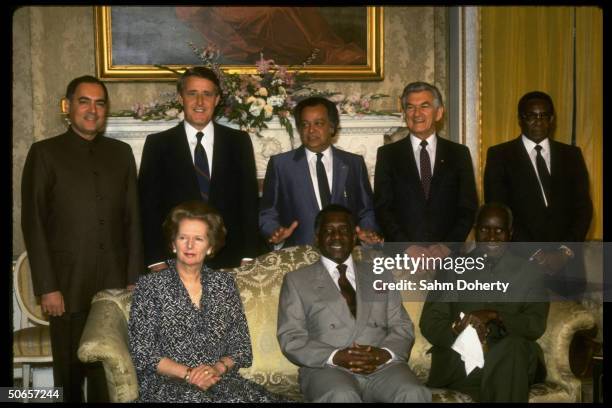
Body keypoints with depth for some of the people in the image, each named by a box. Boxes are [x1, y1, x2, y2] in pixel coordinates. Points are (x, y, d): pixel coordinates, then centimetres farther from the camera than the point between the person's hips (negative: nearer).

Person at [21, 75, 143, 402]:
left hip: (114, 284, 3)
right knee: (70, 373, 9)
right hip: (67, 284, -2)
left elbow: (133, 219, 10)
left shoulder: (121, 153, 11)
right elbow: (33, 224, -4)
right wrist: (47, 287, -10)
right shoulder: (44, 153, 0)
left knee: (109, 373, 6)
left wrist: (134, 278, 4)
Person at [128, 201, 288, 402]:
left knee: (261, 398, -28)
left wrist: (218, 368, -9)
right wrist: (188, 374, -12)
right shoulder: (150, 286, 4)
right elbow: (142, 353, -1)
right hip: (166, 382, -2)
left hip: (219, 379, 3)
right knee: (196, 398, -36)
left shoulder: (224, 283, 12)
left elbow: (242, 348, 10)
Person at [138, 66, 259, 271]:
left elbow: (249, 201, 5)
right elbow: (148, 205, 1)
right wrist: (156, 261, -6)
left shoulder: (239, 141, 6)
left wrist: (248, 257, -2)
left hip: (229, 261, 1)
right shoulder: (157, 144, 3)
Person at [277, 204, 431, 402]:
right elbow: (291, 338, 3)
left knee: (414, 394, -29)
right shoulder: (297, 281, 12)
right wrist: (335, 357, -14)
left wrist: (384, 353, -9)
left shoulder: (381, 276, 21)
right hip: (327, 368, -2)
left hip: (382, 365, 2)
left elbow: (403, 327, 14)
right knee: (342, 397, -36)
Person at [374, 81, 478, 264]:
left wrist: (447, 245, -8)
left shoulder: (459, 154, 8)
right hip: (402, 254, -1)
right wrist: (407, 247, -11)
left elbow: (468, 208, 5)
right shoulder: (388, 154, 6)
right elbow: (382, 208, 0)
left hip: (448, 254, 1)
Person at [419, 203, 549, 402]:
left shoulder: (528, 272, 13)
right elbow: (429, 322, 7)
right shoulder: (452, 269, 14)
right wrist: (456, 331, -16)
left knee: (515, 346, -33)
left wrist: (494, 316, -18)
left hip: (511, 360, 2)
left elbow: (536, 325, 0)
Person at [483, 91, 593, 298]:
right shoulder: (500, 155, 2)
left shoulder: (572, 155, 12)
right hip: (520, 261, -3)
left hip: (567, 262, 3)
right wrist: (535, 253, -12)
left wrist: (565, 251, -8)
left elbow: (583, 207, 7)